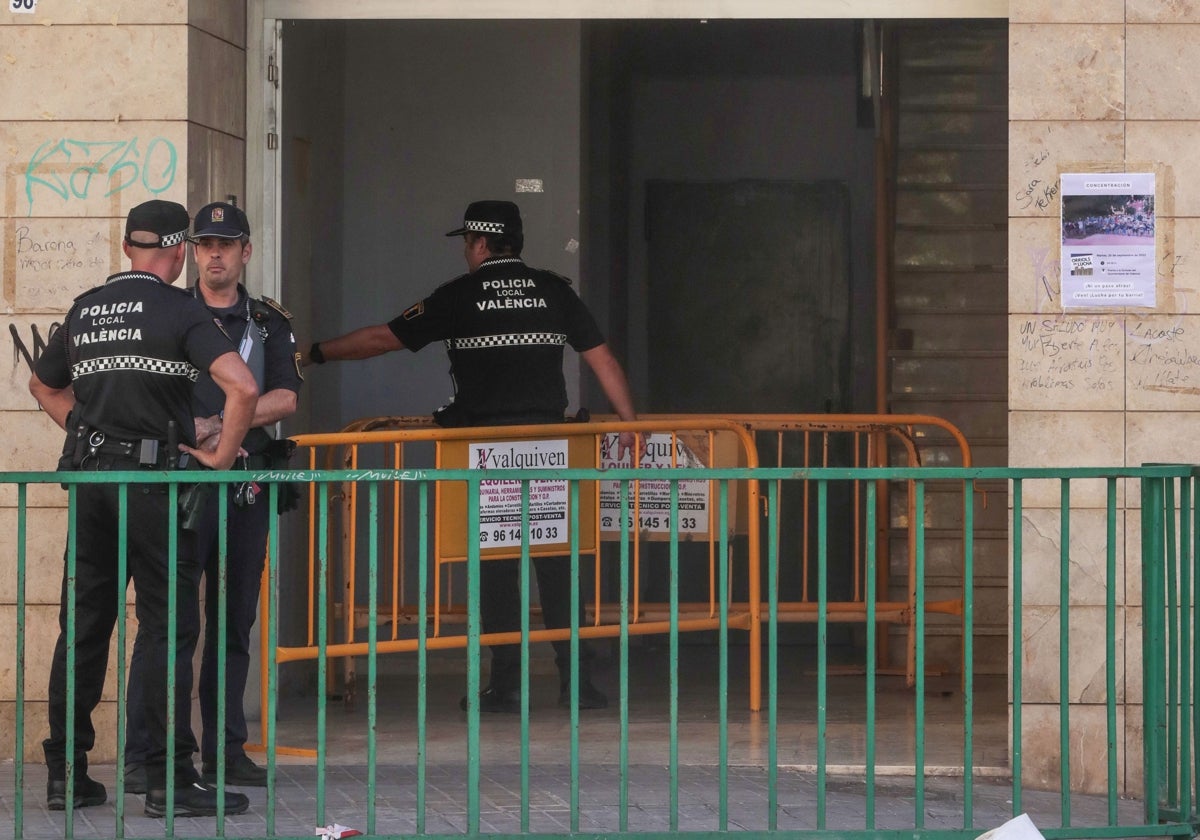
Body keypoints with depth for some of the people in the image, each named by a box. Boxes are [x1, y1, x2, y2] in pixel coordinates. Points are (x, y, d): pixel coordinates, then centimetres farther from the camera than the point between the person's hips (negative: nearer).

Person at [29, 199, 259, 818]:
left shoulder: (85, 309, 12)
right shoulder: (180, 310, -7)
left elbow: (44, 384, 27)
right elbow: (242, 387, -20)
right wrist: (221, 456, -8)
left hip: (89, 478, 6)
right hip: (153, 477, -6)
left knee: (84, 623, 10)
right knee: (168, 627, -3)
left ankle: (65, 772, 13)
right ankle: (169, 780, -5)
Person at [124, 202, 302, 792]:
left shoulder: (270, 322, 13)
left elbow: (285, 398, 0)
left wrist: (222, 424, -13)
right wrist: (188, 435, -17)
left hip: (248, 484, 3)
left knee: (234, 620, 7)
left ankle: (225, 750, 12)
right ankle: (140, 754, -8)